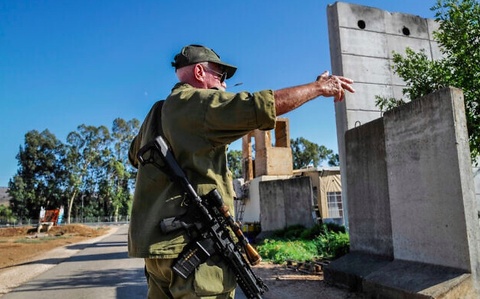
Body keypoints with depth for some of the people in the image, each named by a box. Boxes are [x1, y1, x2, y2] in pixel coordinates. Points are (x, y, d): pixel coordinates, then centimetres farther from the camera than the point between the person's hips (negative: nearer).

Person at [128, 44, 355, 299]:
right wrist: (319, 87, -6)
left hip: (159, 242, 10)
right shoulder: (195, 102, -9)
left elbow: (135, 155, 35)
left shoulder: (157, 112, 18)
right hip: (192, 244, -9)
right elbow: (262, 107, -19)